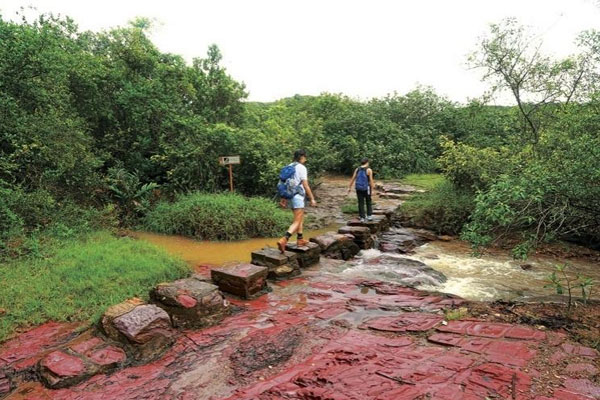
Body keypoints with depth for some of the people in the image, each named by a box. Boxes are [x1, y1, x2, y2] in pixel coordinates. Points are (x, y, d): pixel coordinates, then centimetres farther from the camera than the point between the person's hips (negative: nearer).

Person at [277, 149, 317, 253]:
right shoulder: (301, 168, -11)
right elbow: (305, 185, -15)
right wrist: (312, 199, -11)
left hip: (290, 196, 8)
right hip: (298, 197, -8)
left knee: (301, 219, 21)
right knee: (297, 222, -9)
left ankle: (300, 240, 27)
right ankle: (283, 240, -23)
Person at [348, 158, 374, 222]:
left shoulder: (357, 169, 2)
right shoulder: (369, 170, -10)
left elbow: (353, 179, 2)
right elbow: (371, 180, -13)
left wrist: (349, 188, 8)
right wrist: (372, 189, -8)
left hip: (358, 188, 3)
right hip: (366, 188, -3)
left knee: (361, 203, 8)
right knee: (368, 202, 14)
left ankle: (362, 218, 8)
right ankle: (369, 216, 14)